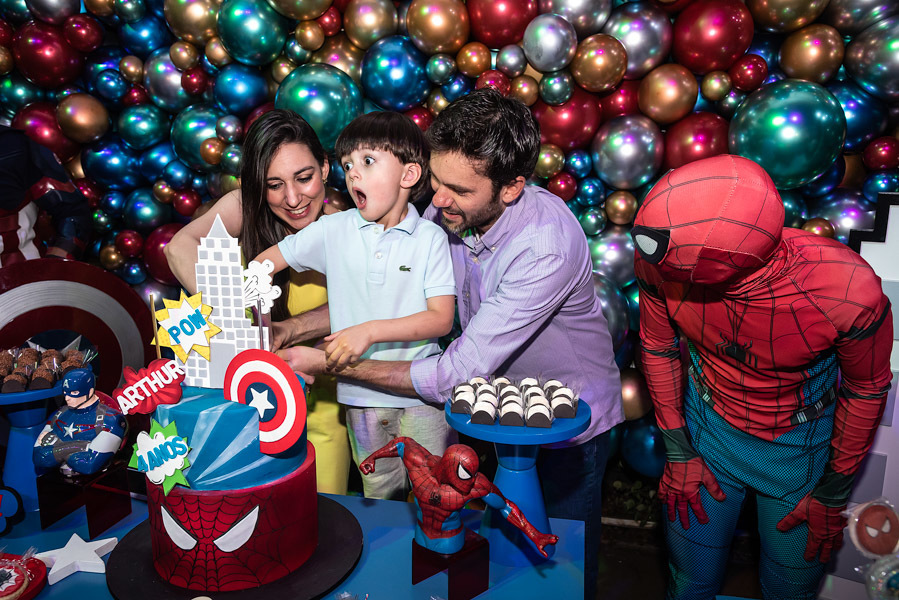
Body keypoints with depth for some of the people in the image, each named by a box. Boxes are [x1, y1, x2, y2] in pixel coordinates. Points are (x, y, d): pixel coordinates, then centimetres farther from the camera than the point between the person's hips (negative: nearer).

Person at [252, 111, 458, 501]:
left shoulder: (430, 237, -7)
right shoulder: (334, 230, -1)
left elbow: (441, 319, -12)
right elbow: (261, 265, 7)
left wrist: (371, 330, -22)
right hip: (361, 393, 2)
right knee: (380, 496, 16)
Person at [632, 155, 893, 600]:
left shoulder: (850, 291, -34)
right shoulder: (662, 263, -28)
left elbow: (866, 388, -12)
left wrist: (833, 496, -2)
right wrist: (678, 453, -1)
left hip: (800, 445, -1)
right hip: (707, 428, 1)